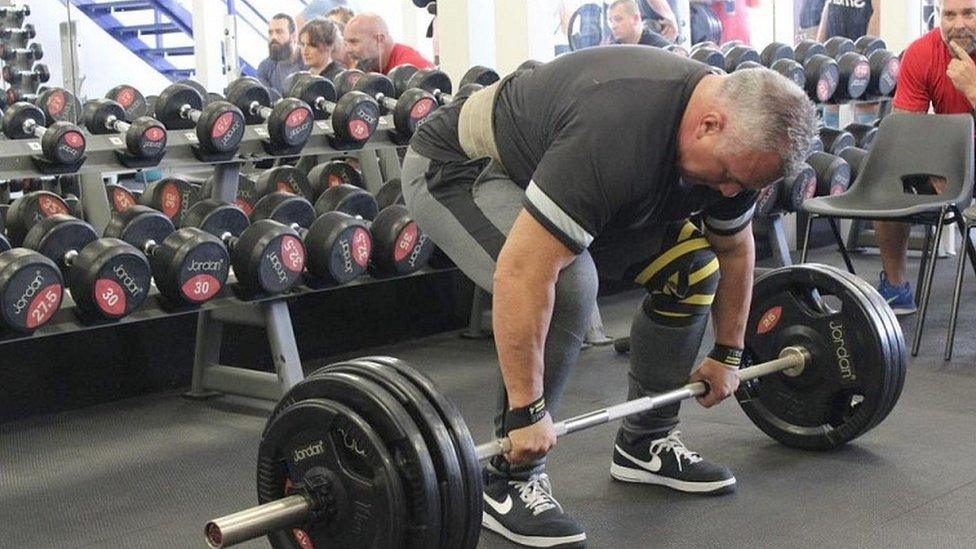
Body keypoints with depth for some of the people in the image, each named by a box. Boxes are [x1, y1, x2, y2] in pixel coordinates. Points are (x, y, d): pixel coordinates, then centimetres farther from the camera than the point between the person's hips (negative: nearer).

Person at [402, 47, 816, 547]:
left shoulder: (735, 139, -13)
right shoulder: (618, 136, -41)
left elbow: (734, 247, 6)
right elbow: (523, 272, -41)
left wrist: (728, 353, 11)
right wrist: (525, 410, -36)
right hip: (454, 168, -8)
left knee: (691, 267, -1)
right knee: (569, 284, -32)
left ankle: (644, 444, 14)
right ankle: (509, 482, -16)